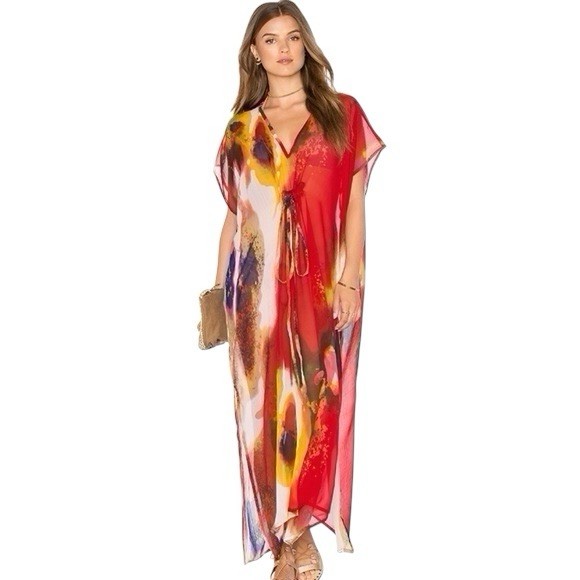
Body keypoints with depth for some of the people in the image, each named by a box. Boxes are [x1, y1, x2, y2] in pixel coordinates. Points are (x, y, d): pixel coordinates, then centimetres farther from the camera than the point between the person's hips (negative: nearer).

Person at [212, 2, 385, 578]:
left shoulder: (342, 113, 5)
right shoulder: (240, 129, 10)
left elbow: (354, 203, 1)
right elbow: (233, 214, 12)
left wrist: (351, 279, -8)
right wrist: (217, 290, 10)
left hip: (320, 282, -1)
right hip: (257, 285, 2)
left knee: (314, 398, 1)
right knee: (265, 400, 3)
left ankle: (297, 533, 15)